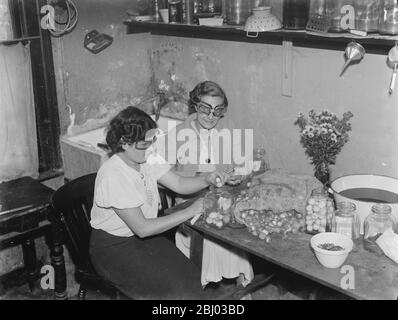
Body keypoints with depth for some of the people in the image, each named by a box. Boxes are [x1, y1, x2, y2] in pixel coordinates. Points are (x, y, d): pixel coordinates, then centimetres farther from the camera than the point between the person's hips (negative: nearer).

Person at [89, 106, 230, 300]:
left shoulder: (147, 158, -4)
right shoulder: (113, 175, -27)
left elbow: (179, 184, 2)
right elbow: (142, 228, -27)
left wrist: (207, 180, -18)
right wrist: (189, 212, -24)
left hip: (142, 237, 7)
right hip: (113, 249, -7)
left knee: (193, 278, -10)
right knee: (175, 290, -18)